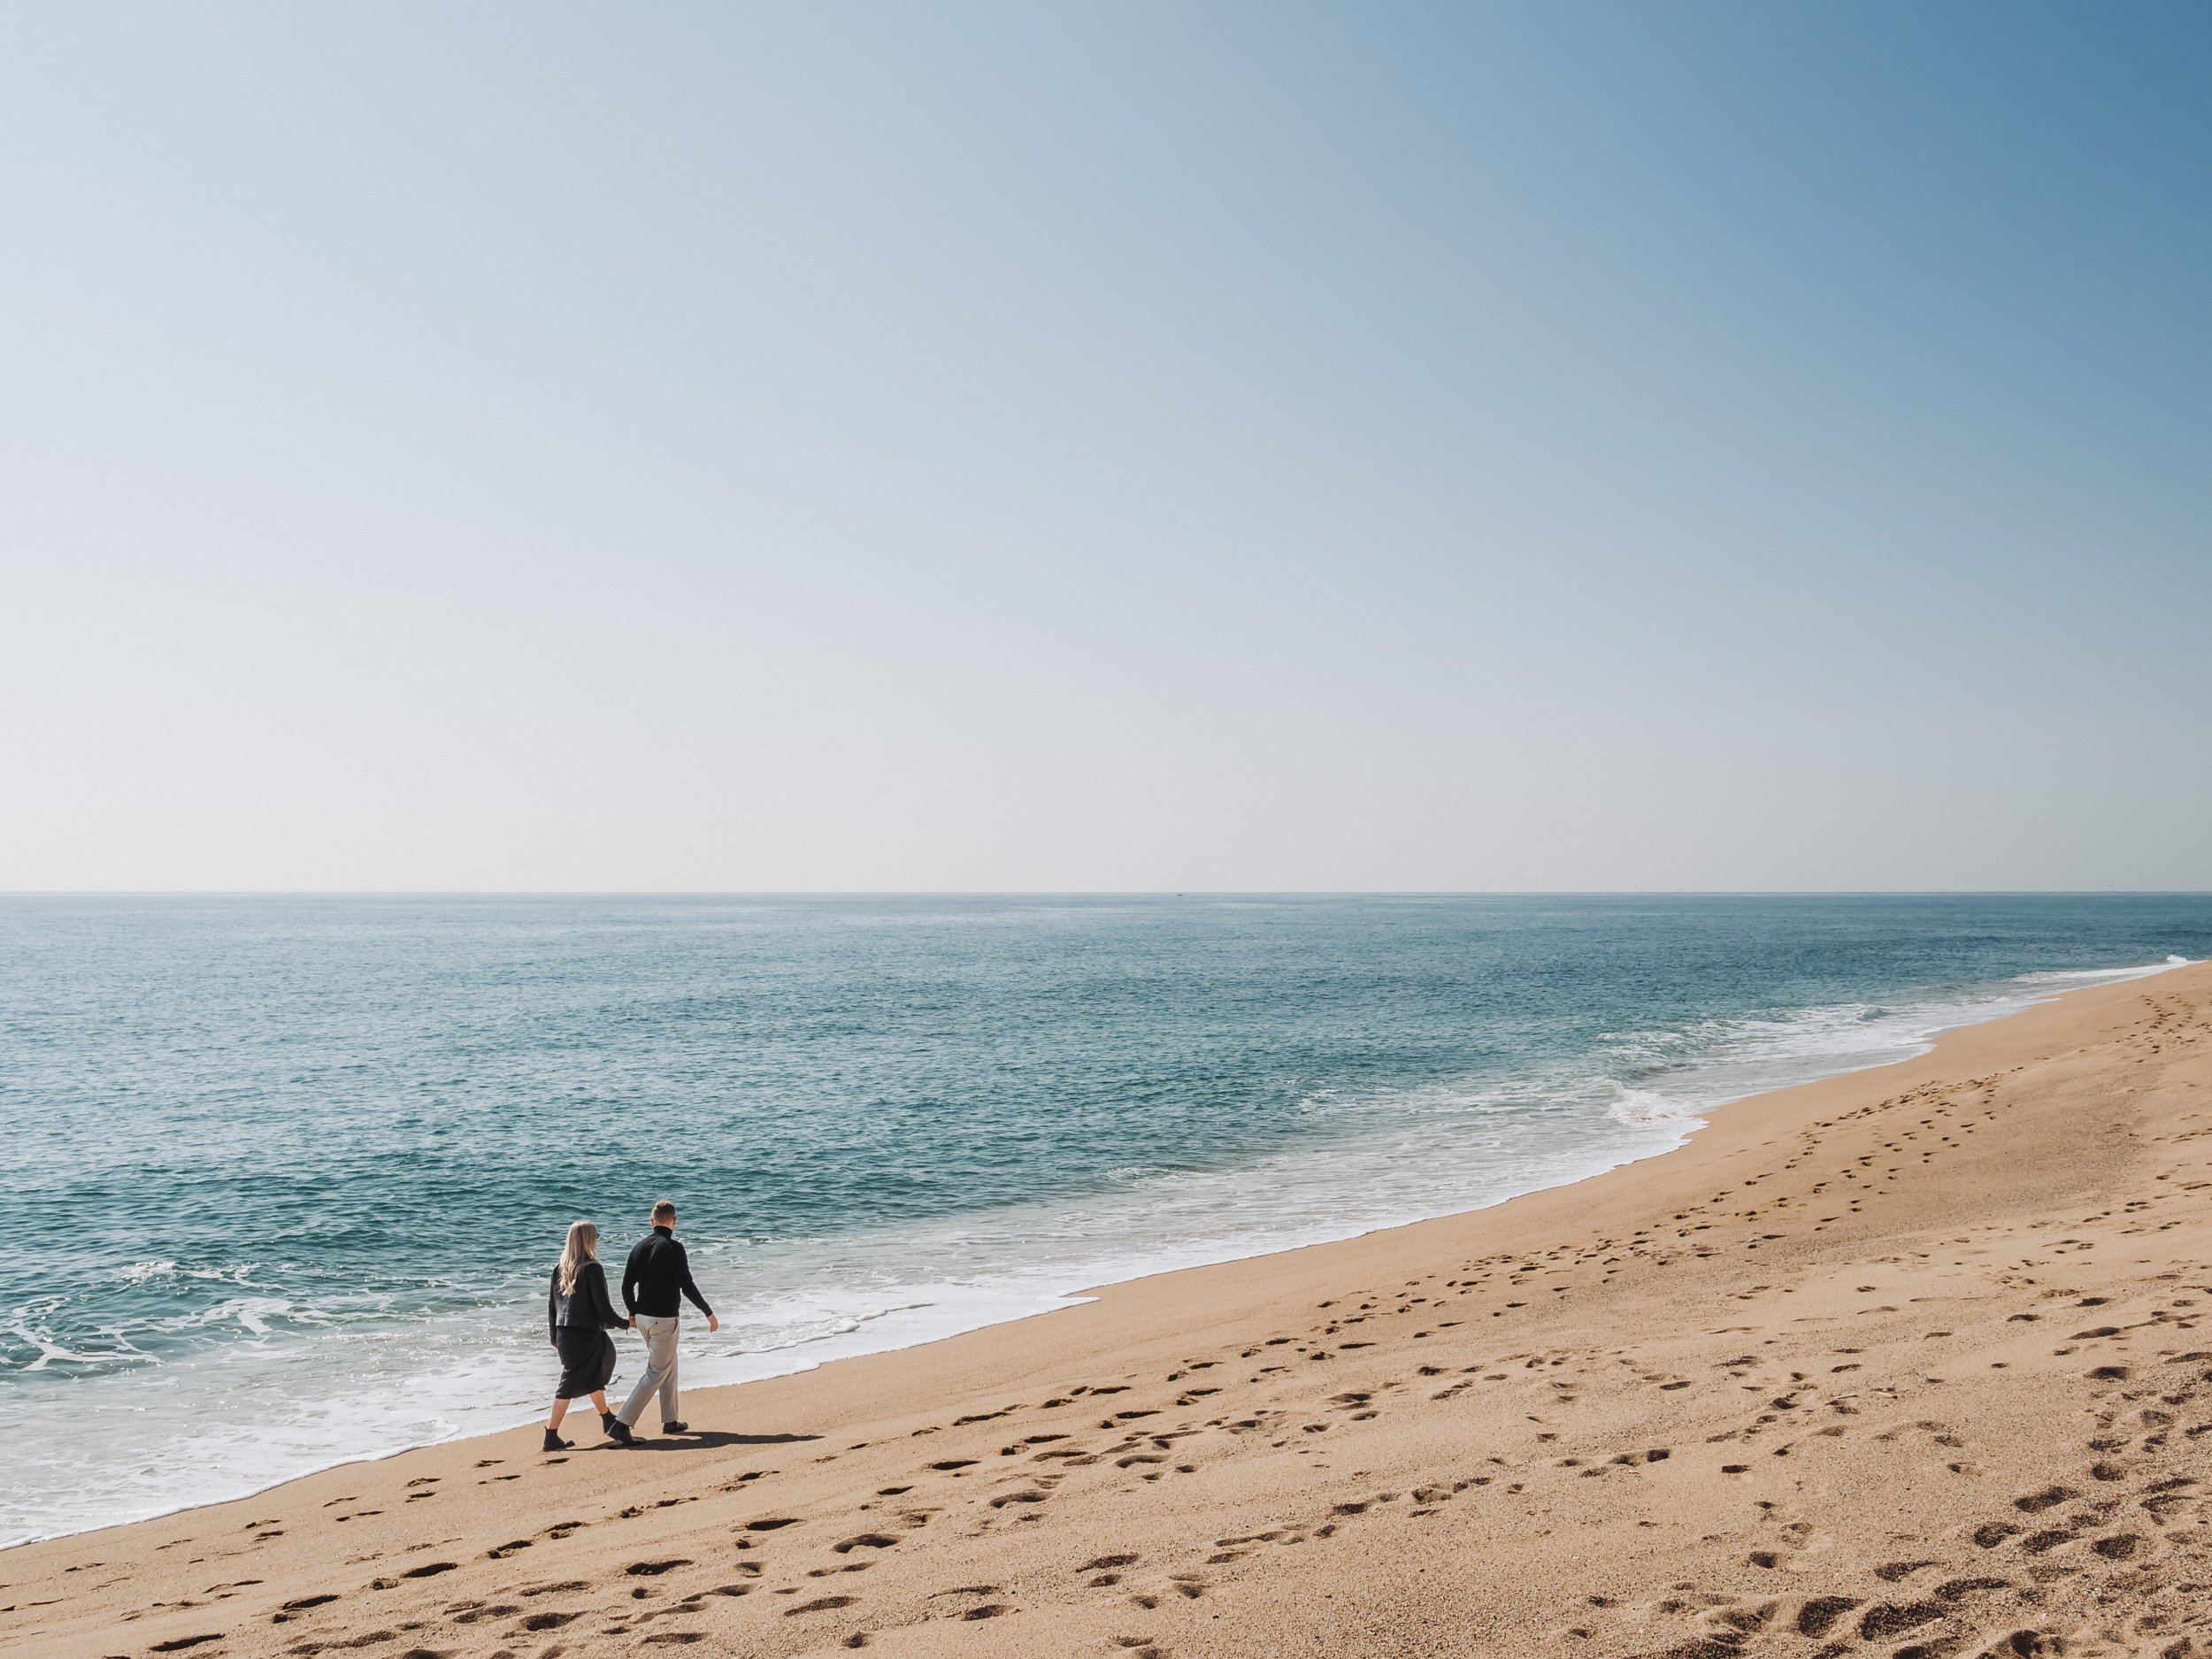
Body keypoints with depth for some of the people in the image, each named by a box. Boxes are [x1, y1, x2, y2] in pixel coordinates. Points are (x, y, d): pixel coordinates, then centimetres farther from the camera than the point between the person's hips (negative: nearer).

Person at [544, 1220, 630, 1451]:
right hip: (586, 1334, -7)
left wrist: (554, 1335, 21)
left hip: (564, 1334, 7)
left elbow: (552, 1305, 11)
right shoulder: (592, 1269, -15)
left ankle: (607, 1419, 39)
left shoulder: (559, 1268, 6)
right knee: (571, 1383, 1)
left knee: (595, 1373, 24)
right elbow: (603, 1306, -15)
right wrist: (625, 1323, -1)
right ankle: (552, 1436, 0)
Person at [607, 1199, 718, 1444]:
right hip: (664, 1319, -8)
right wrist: (709, 1313, -6)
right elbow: (687, 1286, -16)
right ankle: (622, 1422, -11)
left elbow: (627, 1286, 10)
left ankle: (670, 1421, 27)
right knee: (656, 1372, -3)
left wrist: (633, 1313, 26)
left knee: (669, 1366, 20)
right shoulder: (673, 1248, -15)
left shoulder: (640, 1247, 5)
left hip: (642, 1317, 8)